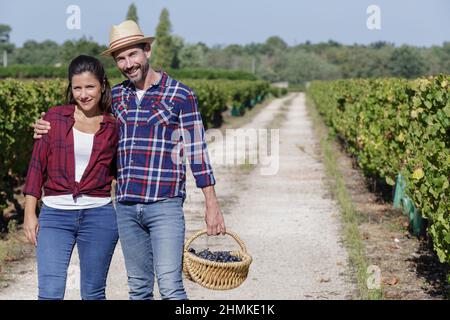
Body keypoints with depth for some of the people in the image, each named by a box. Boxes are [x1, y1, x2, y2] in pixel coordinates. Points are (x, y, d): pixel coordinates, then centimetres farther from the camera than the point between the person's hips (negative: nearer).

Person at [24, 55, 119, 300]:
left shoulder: (113, 126, 4)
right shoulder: (54, 117, 3)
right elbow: (37, 165, 5)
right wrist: (29, 213, 1)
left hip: (99, 217, 1)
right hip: (55, 215, -1)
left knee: (93, 293, 9)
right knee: (50, 293, -10)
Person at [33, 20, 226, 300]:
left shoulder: (181, 95, -3)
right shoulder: (115, 96, 11)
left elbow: (197, 151, -1)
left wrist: (212, 205, -3)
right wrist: (49, 130, 6)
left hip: (165, 205, -5)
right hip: (126, 205, 5)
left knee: (170, 287, -13)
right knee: (139, 288, 11)